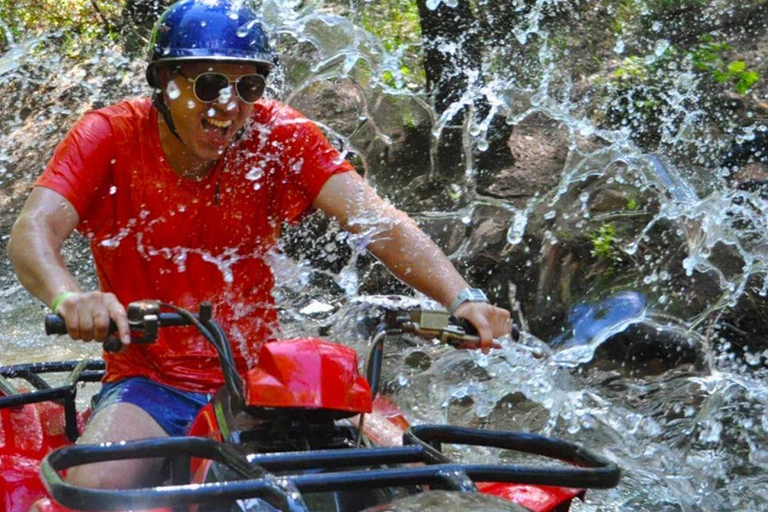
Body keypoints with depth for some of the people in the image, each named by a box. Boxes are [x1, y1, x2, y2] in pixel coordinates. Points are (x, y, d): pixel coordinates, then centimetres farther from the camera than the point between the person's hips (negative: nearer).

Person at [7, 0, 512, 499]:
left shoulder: (281, 136, -5)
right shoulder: (108, 137, -7)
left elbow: (374, 217, -17)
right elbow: (33, 232, -22)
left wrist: (462, 297, -34)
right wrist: (70, 298, -46)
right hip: (149, 382, -1)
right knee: (96, 487, -31)